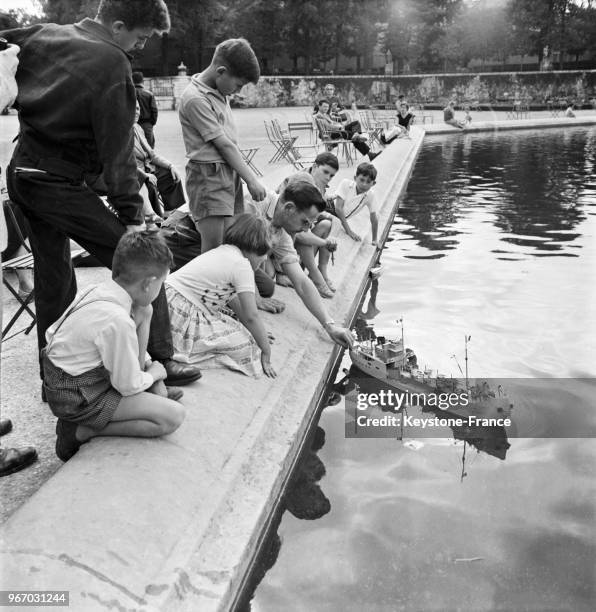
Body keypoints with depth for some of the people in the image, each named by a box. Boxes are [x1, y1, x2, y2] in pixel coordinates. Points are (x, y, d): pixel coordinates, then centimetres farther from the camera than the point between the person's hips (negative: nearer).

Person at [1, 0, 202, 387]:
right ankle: (159, 359, 6)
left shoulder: (42, 35, 9)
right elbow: (118, 148, -16)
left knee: (53, 276, 17)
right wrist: (132, 216, -13)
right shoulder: (112, 64, -14)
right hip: (62, 183, -9)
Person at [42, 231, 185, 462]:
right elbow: (128, 386, -22)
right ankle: (80, 431, -6)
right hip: (76, 398, -9)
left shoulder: (97, 291, -5)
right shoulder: (118, 322, -31)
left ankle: (156, 393, 13)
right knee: (174, 416, -15)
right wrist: (153, 375, 2)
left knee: (144, 311, 5)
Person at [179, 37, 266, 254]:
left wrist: (246, 175, 10)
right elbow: (224, 145, -14)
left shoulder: (219, 92, 12)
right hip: (209, 176, -8)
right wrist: (251, 179, -10)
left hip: (230, 173, 8)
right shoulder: (195, 99, -14)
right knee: (213, 248, -10)